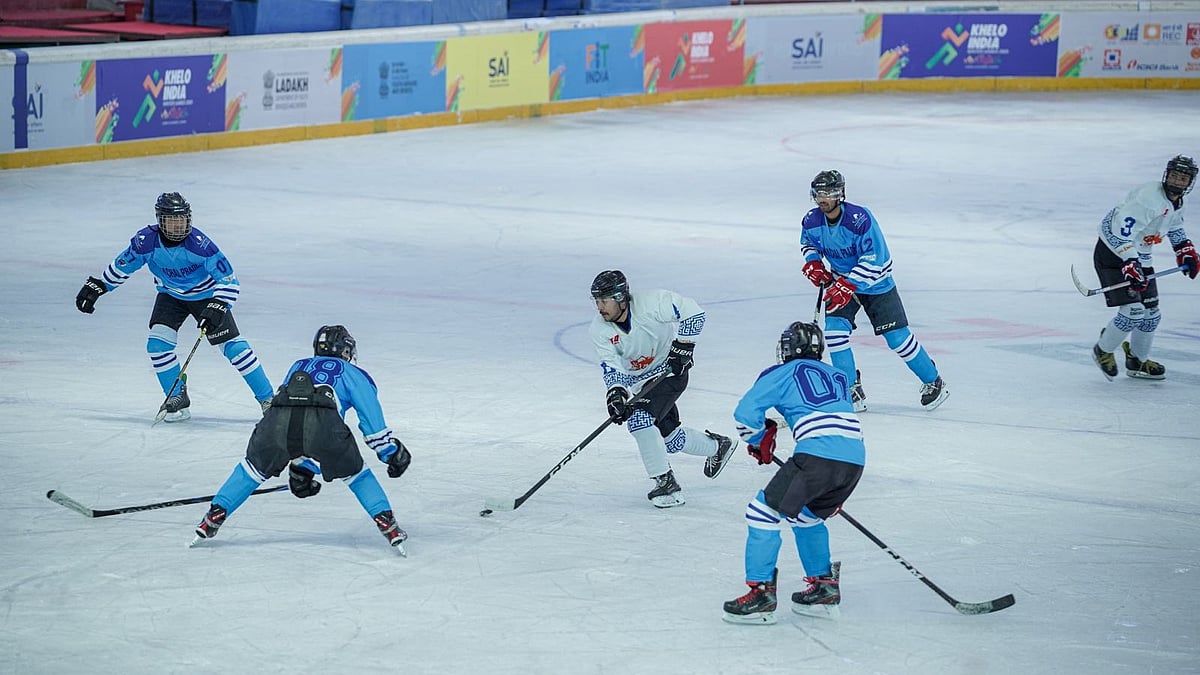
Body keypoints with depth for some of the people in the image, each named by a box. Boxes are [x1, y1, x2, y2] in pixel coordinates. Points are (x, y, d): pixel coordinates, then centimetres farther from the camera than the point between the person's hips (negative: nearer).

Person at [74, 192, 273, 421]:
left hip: (205, 295, -3)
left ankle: (267, 398, 1)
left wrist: (217, 307, -41)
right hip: (170, 296, 3)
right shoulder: (146, 241, -24)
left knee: (233, 346, -9)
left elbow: (228, 280, -28)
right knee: (158, 343, -15)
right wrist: (96, 286, -1)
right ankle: (178, 400, 3)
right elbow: (121, 266, -3)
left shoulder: (199, 244, -33)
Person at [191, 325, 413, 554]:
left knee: (255, 467, 29)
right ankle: (387, 524, 11)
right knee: (354, 472, 21)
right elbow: (372, 420, 21)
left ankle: (214, 516, 24)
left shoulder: (298, 367, 43)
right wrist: (392, 454, 31)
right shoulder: (353, 373, 31)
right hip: (322, 423, -3)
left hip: (276, 419, 3)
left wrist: (301, 467, 54)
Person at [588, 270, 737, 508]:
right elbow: (611, 367, -18)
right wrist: (615, 392, -37)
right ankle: (717, 446, 39)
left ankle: (666, 484, -17)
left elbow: (693, 312, -22)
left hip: (670, 370, -6)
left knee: (640, 418, -24)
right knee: (669, 437, 10)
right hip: (637, 379, 6)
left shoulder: (650, 303, -27)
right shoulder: (599, 329, -14)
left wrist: (682, 347, -26)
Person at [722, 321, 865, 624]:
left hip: (817, 454, -7)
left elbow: (746, 411, 6)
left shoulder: (783, 373, 13)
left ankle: (761, 592, -3)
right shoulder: (840, 377, 31)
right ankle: (824, 586, 29)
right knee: (806, 516, 29)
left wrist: (758, 442, 24)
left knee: (764, 511, 2)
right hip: (855, 459, 7)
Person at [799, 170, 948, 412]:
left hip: (875, 282, -5)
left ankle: (933, 382, 16)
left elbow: (873, 260, -31)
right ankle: (852, 390, -1)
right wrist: (813, 263, -8)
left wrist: (848, 285, -37)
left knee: (896, 336, -4)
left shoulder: (860, 219, -31)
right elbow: (808, 242, 12)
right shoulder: (812, 221, -12)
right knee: (834, 329, -14)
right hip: (840, 279, 5)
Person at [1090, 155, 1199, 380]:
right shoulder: (1149, 197, -27)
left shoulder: (1176, 201, 3)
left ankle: (1137, 361, 31)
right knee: (1133, 311, -18)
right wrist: (1130, 264, -39)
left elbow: (1174, 225, 27)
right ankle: (1103, 351, 6)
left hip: (1139, 255, 9)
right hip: (1112, 252, -9)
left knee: (1151, 314, 11)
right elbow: (1122, 230, -33)